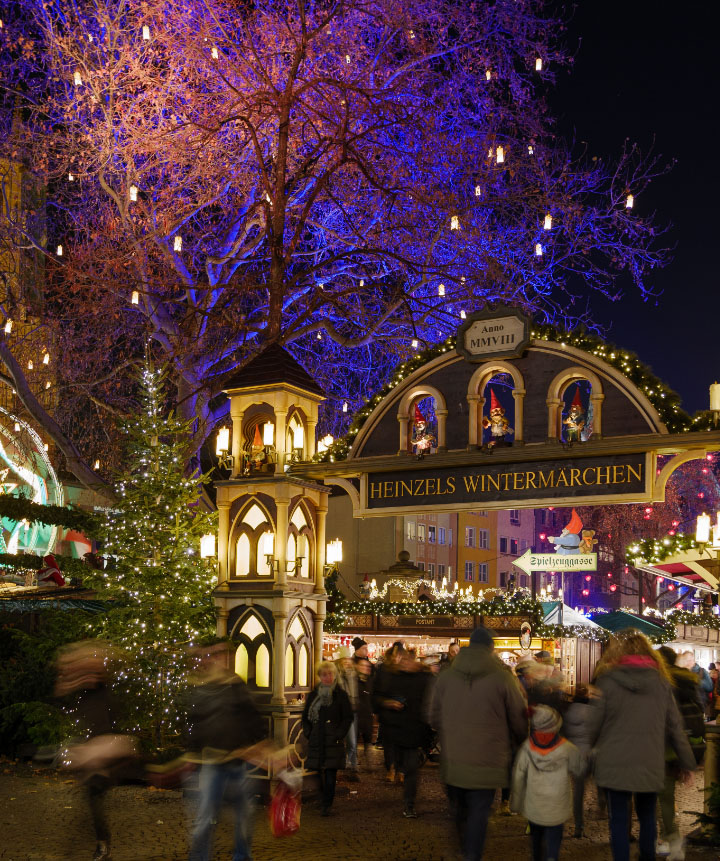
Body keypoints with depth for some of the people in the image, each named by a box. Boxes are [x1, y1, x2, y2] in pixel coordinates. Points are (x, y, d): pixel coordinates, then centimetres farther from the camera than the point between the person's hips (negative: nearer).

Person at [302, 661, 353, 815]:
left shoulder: (341, 695, 0)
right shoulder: (313, 695, 9)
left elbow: (348, 717, 0)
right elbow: (305, 717, 15)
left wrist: (339, 735, -8)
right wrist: (308, 733, 3)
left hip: (334, 741, -3)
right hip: (316, 740, 3)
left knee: (331, 773, -7)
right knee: (320, 772, 6)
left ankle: (327, 804, 1)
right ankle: (326, 800, 21)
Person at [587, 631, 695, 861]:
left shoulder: (607, 680, -6)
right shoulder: (660, 681, 3)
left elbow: (593, 724, -5)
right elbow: (675, 726, 7)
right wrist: (686, 761, 17)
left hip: (614, 764, -3)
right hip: (650, 765, 3)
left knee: (619, 819, 6)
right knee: (647, 816, 21)